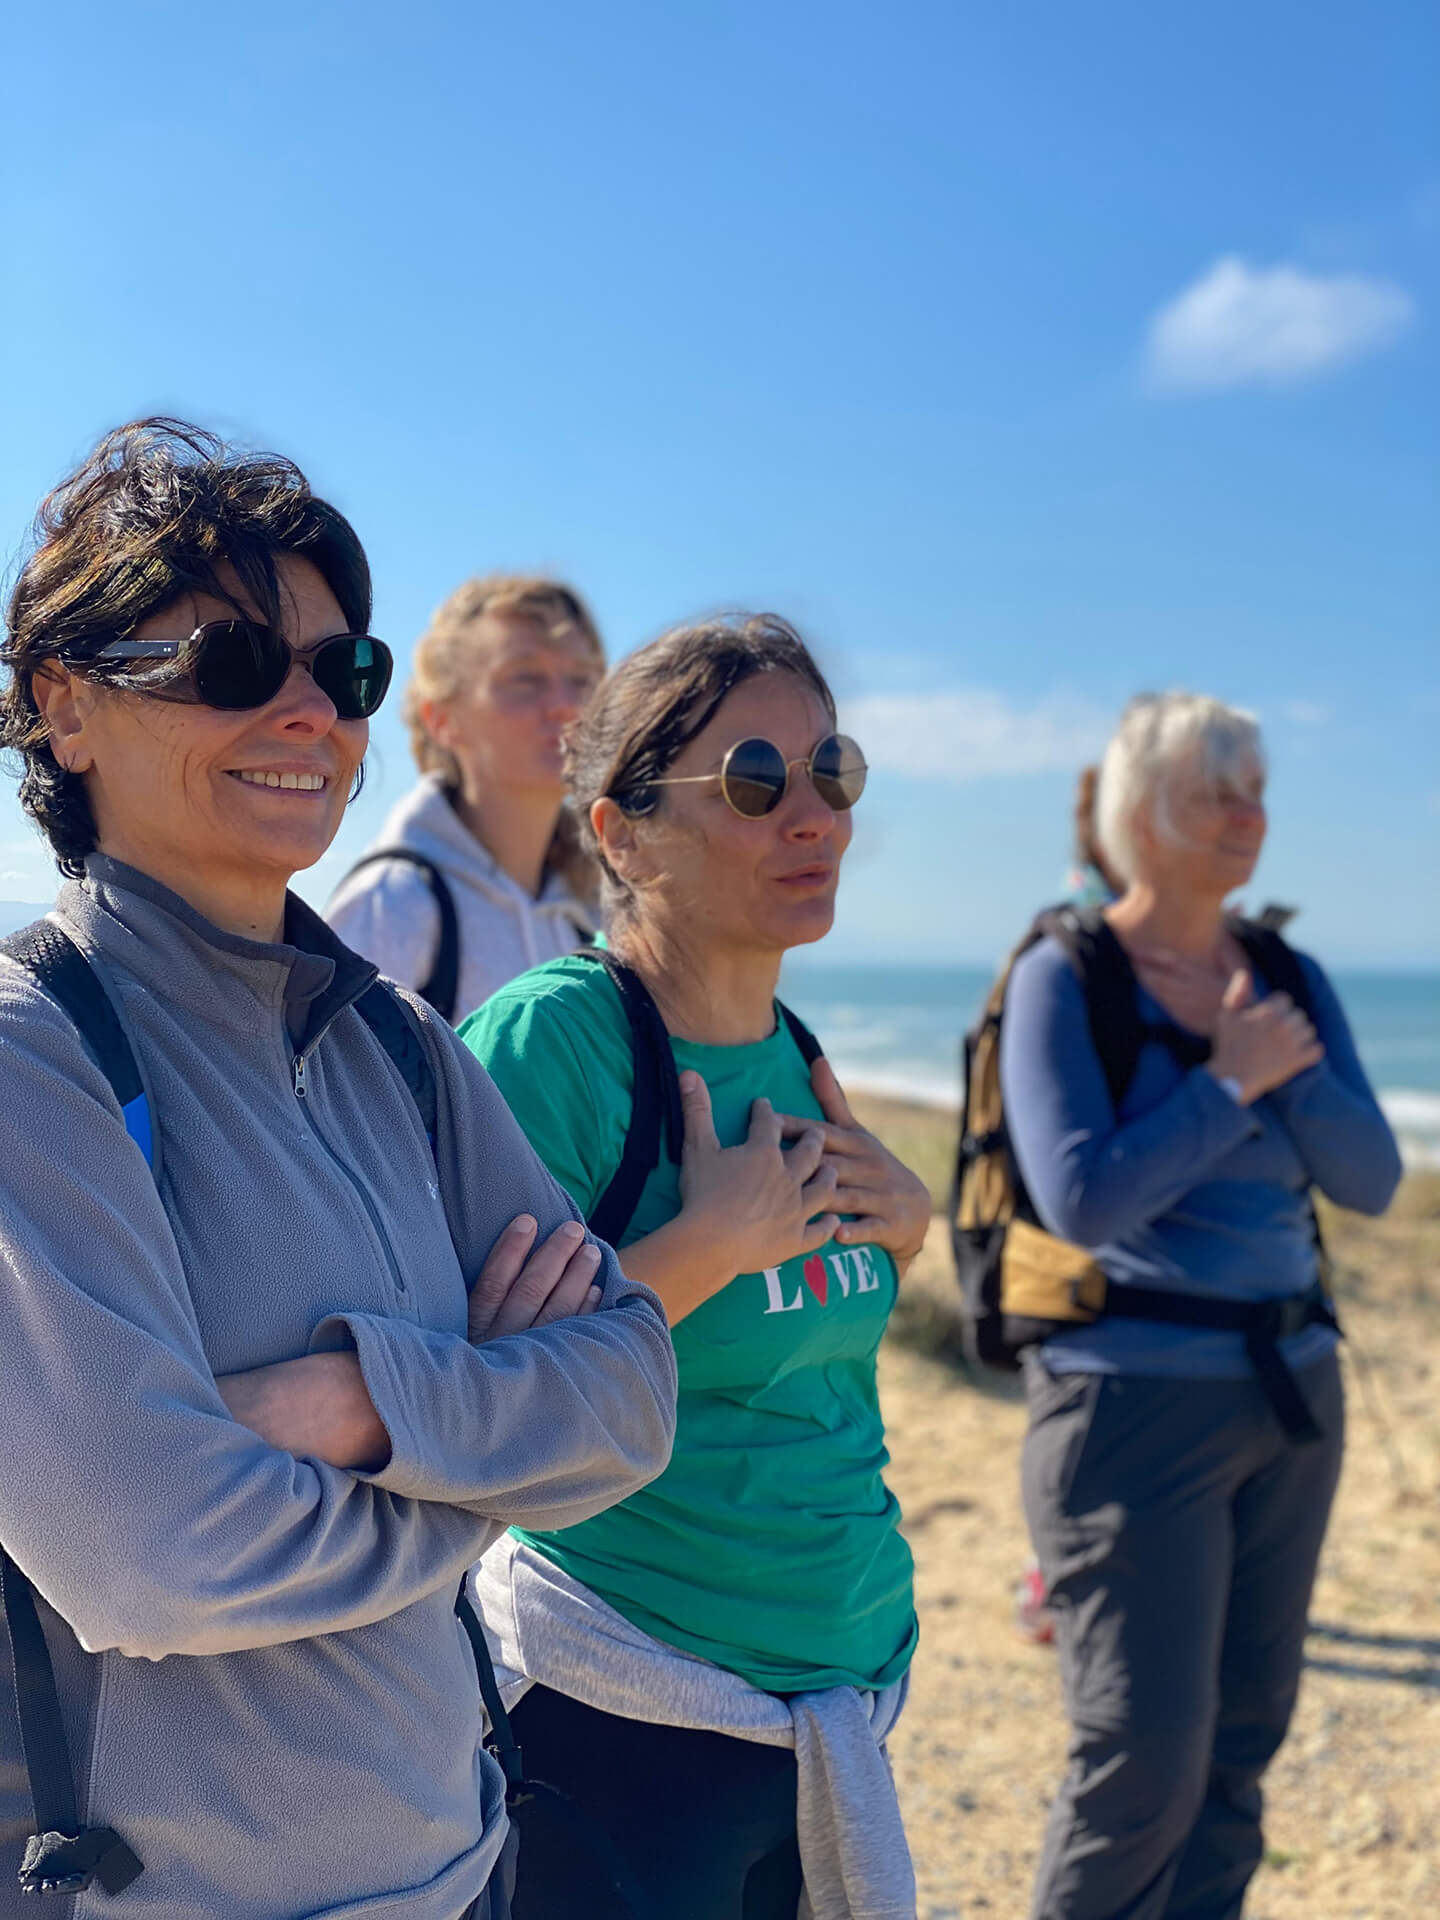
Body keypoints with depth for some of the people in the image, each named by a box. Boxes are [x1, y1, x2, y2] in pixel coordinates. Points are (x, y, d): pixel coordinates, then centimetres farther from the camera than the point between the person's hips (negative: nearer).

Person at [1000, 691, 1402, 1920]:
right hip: (1138, 1393, -6)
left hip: (1291, 1389, 6)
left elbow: (1371, 1180, 0)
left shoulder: (1290, 979, 8)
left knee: (1244, 1735, 12)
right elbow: (1082, 1198, -19)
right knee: (1148, 1752, -5)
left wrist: (1279, 1054, -13)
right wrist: (1232, 1079, -15)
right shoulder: (1064, 980, -9)